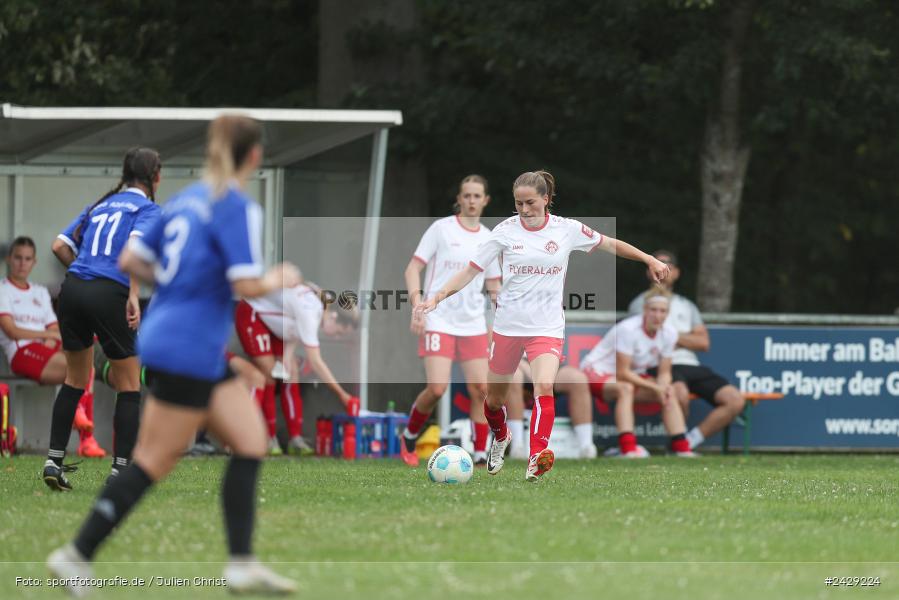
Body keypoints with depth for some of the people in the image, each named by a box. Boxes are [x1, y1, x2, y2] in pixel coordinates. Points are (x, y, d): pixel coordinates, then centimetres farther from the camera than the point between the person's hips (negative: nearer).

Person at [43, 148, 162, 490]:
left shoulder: (100, 206, 21)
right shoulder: (148, 209, 4)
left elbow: (60, 246, 16)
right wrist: (134, 295, -18)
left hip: (72, 290, 5)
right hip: (110, 295, -5)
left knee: (75, 381, 19)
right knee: (129, 388, 7)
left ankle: (53, 461, 14)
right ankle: (120, 471, 3)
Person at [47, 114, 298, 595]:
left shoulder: (187, 199, 10)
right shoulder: (239, 208, -14)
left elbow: (130, 260, 11)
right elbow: (247, 285, -22)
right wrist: (279, 280, -2)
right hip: (188, 351, -9)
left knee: (250, 440, 10)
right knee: (154, 462, -3)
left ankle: (242, 564, 8)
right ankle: (77, 556, 1)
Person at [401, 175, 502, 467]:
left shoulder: (489, 239, 10)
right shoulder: (441, 229, -2)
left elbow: (493, 285, 18)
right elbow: (413, 268, -3)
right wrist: (417, 304, -15)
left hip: (473, 325, 4)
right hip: (438, 321, -4)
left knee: (480, 389, -5)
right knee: (437, 388, -14)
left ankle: (480, 455, 2)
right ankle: (409, 436, 11)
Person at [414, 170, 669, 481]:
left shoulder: (567, 230, -2)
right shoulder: (506, 231, -3)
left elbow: (610, 244, 12)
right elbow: (471, 270, 0)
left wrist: (649, 260, 10)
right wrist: (436, 297, -11)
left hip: (547, 326, -1)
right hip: (507, 324, 2)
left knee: (544, 386, -26)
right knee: (494, 398, 11)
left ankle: (535, 462, -32)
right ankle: (500, 438, 46)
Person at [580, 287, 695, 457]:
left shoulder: (669, 333, -6)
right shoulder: (629, 330, -28)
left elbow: (664, 373, 0)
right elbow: (622, 373, -27)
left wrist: (664, 387, -24)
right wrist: (655, 387, -26)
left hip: (632, 375, 8)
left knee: (671, 393, -7)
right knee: (625, 388, -38)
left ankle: (681, 448, -6)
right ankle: (628, 449, -46)